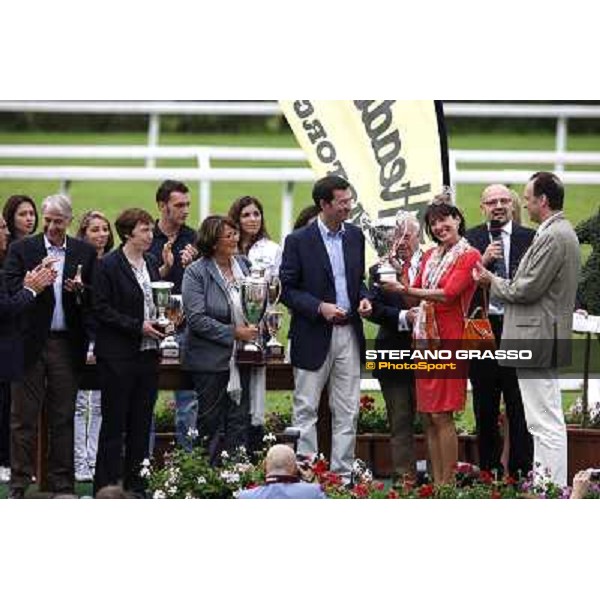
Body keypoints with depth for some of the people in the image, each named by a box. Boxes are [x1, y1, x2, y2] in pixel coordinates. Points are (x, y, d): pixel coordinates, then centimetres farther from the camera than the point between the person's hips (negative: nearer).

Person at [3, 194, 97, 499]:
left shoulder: (85, 253, 7)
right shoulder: (22, 249, 2)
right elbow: (10, 291, -8)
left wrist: (80, 289, -14)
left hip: (66, 344, 2)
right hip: (30, 342, -2)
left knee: (63, 417, 7)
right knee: (24, 417, 1)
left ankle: (62, 484, 13)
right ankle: (19, 484, 5)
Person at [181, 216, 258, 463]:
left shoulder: (243, 265, 7)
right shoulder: (196, 273, -9)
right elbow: (196, 319, -16)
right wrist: (233, 333, -19)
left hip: (240, 358, 5)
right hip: (211, 358, -5)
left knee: (239, 421, 4)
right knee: (211, 423, 3)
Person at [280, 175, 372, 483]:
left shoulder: (355, 236, 9)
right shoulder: (299, 241, -7)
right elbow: (287, 290, -6)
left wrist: (364, 299, 0)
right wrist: (320, 308, -17)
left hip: (349, 333, 5)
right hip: (313, 336, -5)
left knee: (347, 412, 5)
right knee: (305, 411, 0)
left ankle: (342, 475, 10)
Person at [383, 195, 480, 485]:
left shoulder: (469, 256, -6)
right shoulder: (430, 256, 17)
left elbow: (448, 294, -16)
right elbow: (416, 295, 18)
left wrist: (405, 289, -17)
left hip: (448, 340, -7)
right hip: (425, 338, 7)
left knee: (441, 416, -9)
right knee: (428, 417, 5)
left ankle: (447, 483, -5)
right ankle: (436, 483, 8)